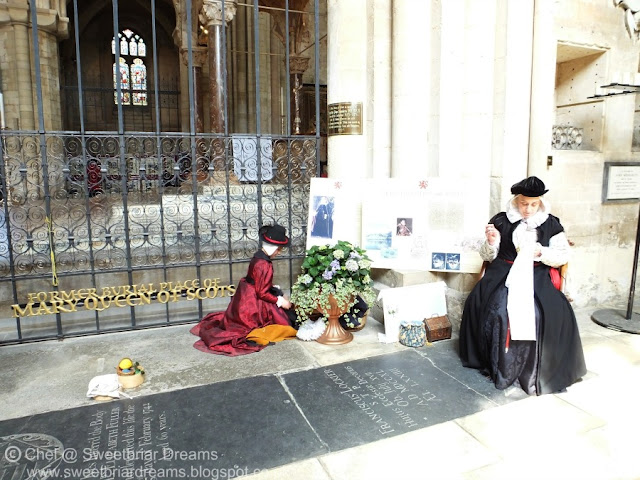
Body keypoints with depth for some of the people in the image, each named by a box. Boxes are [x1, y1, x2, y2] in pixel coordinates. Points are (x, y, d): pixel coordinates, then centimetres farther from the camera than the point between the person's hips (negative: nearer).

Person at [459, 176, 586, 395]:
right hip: (503, 273, 0)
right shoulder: (500, 221, 5)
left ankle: (544, 368, -5)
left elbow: (563, 256, 6)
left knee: (555, 312, -25)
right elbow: (488, 256, 9)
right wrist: (492, 242, -13)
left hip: (536, 276, 1)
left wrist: (541, 252, -13)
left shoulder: (551, 224, 8)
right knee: (486, 305, -28)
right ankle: (498, 364, -10)